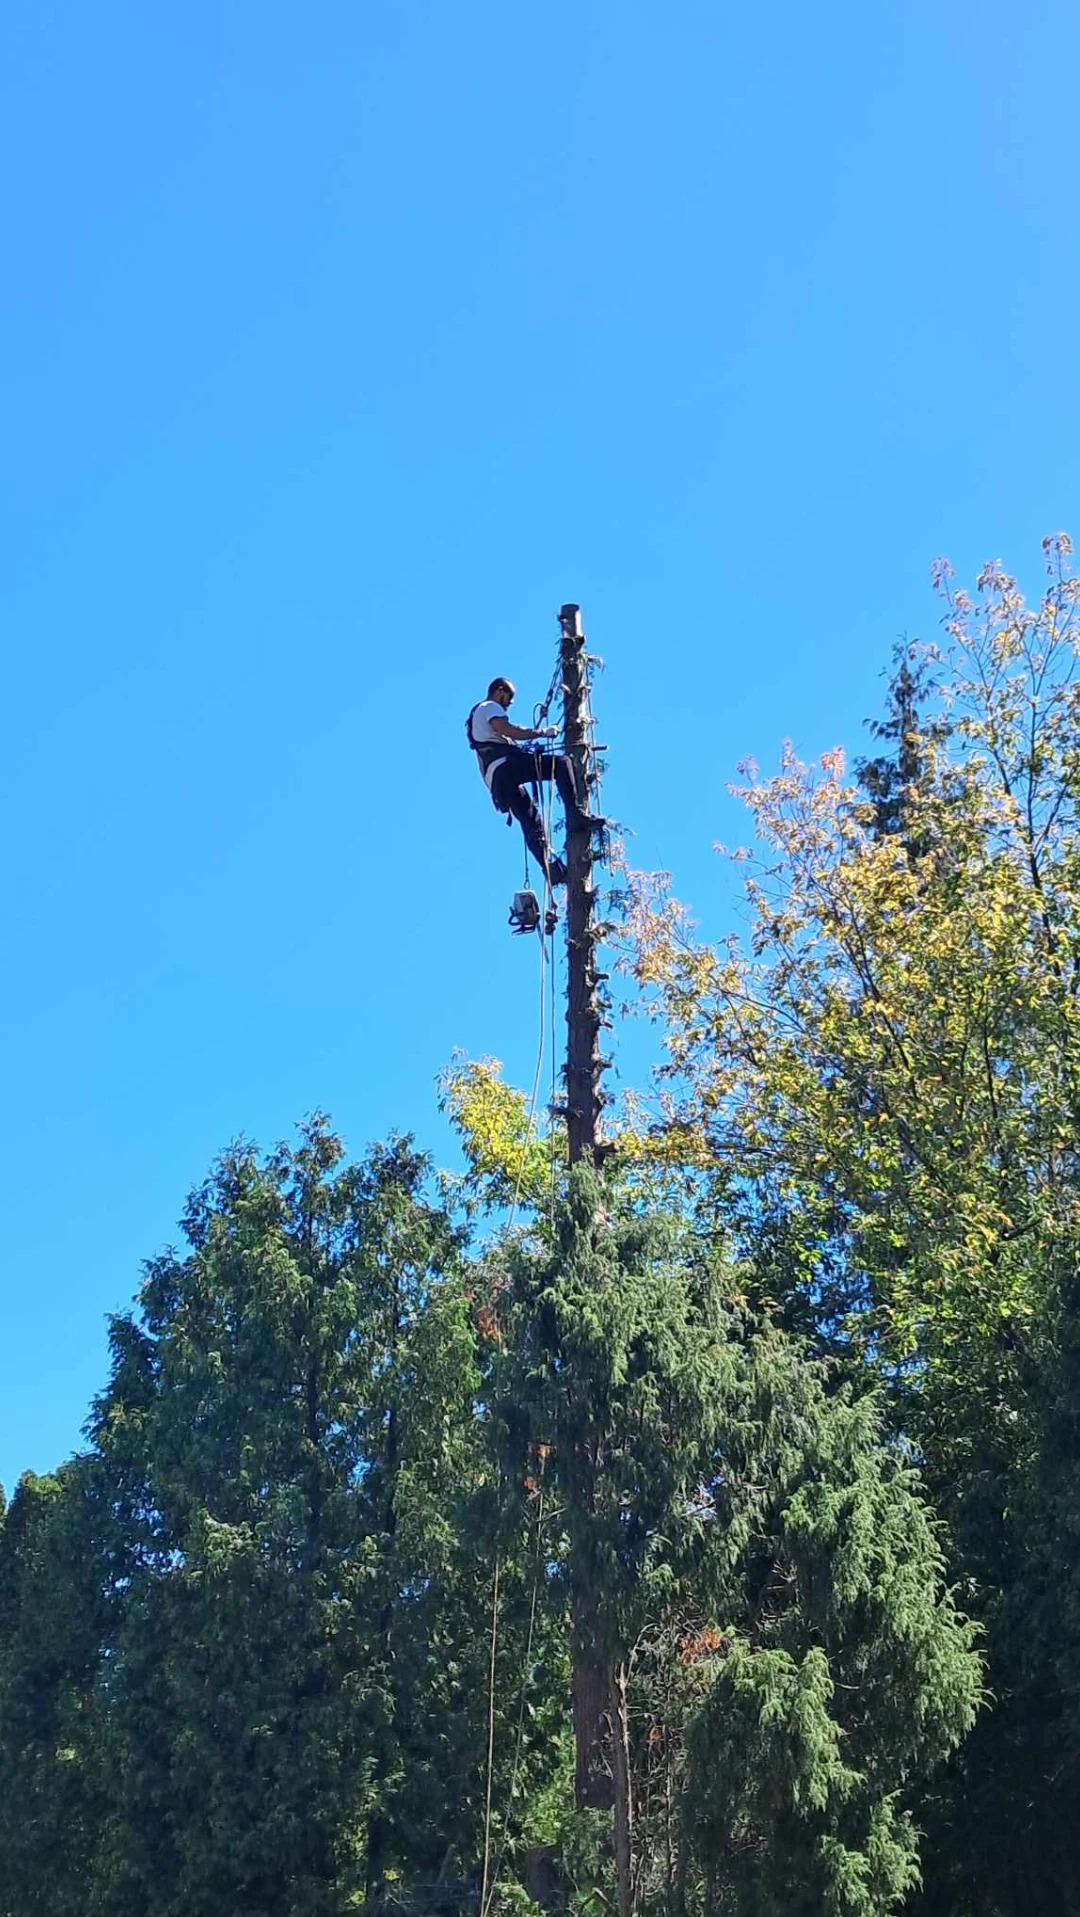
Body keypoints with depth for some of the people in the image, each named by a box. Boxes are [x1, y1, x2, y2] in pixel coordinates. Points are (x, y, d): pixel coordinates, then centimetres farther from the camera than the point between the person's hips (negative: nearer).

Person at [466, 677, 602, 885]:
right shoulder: (490, 707, 6)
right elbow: (507, 730, -12)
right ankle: (576, 814, -29)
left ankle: (553, 869, -3)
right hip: (505, 766, -9)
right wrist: (541, 732, -7)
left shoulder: (476, 716, 36)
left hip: (497, 781, 9)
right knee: (561, 762, -15)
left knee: (531, 823, 6)